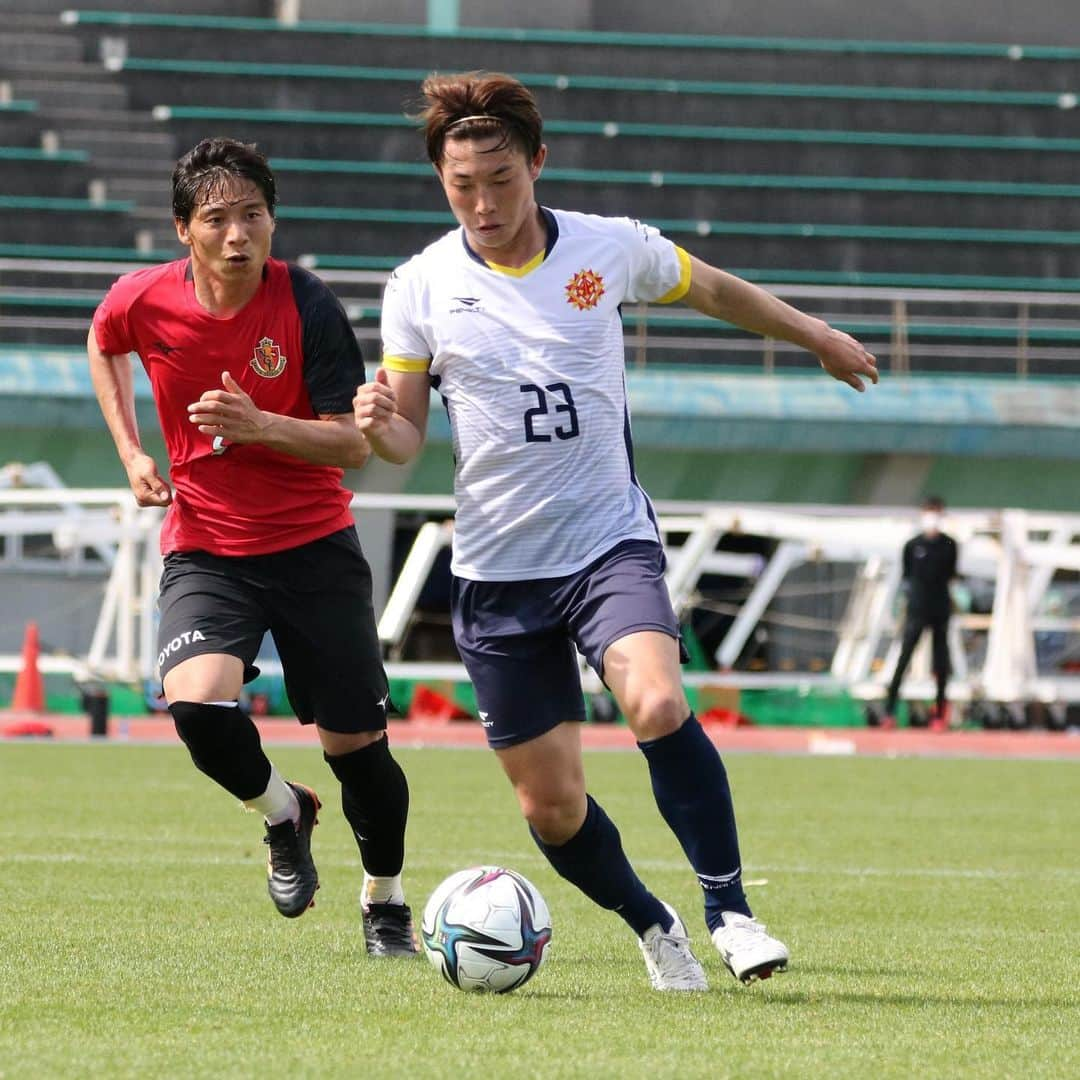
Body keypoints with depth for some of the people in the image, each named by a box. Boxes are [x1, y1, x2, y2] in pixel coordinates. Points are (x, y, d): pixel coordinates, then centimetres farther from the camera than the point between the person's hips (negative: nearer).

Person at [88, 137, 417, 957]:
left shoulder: (307, 306, -15)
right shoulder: (144, 302, -8)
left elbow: (355, 445, -15)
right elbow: (104, 345, 18)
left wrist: (258, 425, -30)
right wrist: (132, 452, 9)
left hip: (315, 547, -1)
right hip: (204, 550, 1)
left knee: (354, 742, 1)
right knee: (197, 704, -26)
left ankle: (386, 901, 29)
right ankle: (284, 813, 7)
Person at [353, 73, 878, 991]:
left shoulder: (611, 249, -3)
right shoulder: (420, 287, -4)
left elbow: (712, 290, 17)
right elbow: (407, 434, 4)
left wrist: (820, 338, 29)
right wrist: (378, 424, -21)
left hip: (609, 541, -1)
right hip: (497, 567, 1)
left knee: (658, 707, -29)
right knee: (550, 803, 2)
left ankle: (729, 911, -13)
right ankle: (652, 926, 29)